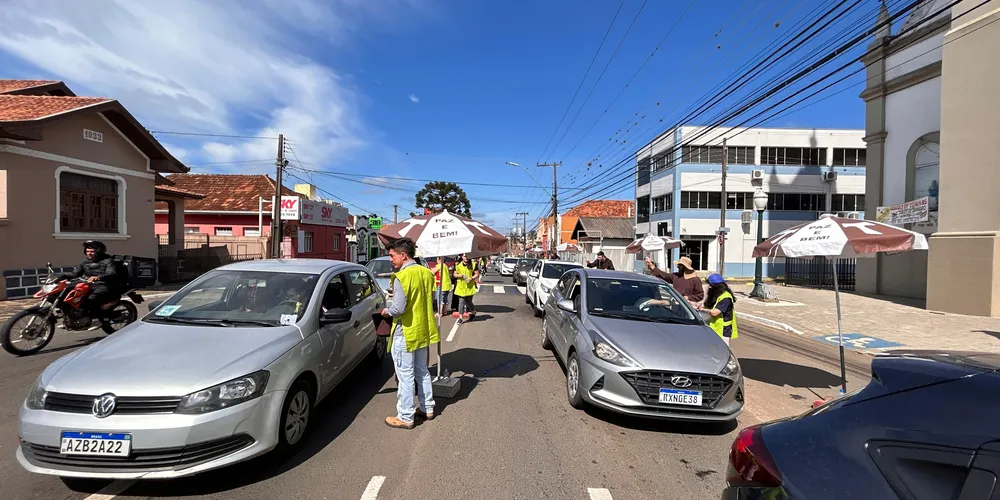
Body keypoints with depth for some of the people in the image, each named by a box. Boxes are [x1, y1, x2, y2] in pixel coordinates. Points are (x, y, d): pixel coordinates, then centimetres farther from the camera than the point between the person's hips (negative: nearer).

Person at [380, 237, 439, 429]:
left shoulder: (402, 277, -20)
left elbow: (399, 308, -24)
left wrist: (386, 311, -5)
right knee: (422, 372, 20)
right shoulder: (426, 273, 4)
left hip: (406, 333, -8)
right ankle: (427, 408, 31)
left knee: (405, 376, 4)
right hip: (423, 330, 8)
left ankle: (405, 417, 15)